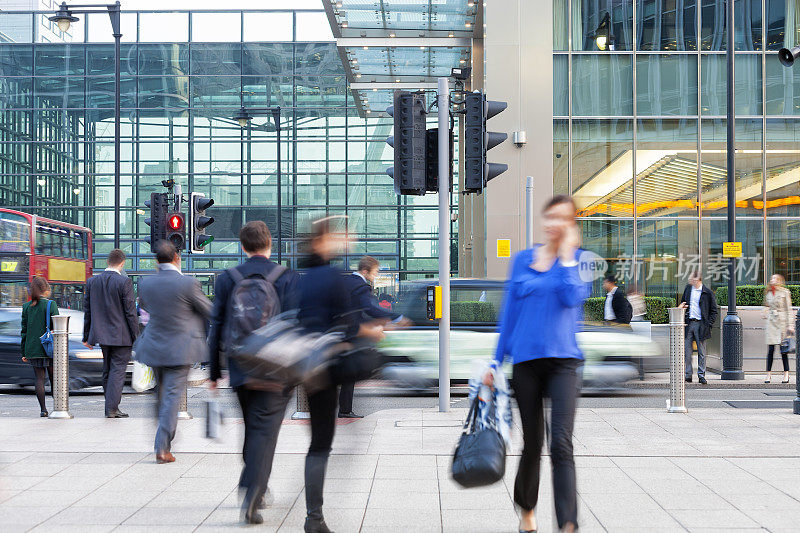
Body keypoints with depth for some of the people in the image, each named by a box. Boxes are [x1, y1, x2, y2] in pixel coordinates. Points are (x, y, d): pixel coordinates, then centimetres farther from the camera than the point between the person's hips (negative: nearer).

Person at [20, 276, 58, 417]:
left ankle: (43, 409, 2)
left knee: (39, 379, 5)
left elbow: (24, 331, 7)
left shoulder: (26, 307, 5)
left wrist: (24, 352, 12)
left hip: (32, 349, 3)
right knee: (54, 379, 7)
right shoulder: (51, 305, -7)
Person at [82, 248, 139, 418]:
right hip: (121, 335, -6)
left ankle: (111, 407, 23)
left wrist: (87, 337, 15)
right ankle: (112, 409, -5)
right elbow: (131, 312, -13)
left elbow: (87, 311, 9)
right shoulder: (124, 282, -13)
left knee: (107, 371, 16)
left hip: (102, 335, 6)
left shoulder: (92, 281, 3)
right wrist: (136, 337, -6)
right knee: (118, 370, -2)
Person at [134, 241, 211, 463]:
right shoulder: (188, 283, -16)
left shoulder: (146, 283, -3)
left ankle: (165, 441, 35)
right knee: (173, 396, -1)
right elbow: (208, 310, -4)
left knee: (162, 393, 22)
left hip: (153, 346, 5)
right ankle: (162, 448, -6)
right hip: (179, 350, -4)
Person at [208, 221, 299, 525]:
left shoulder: (226, 279, 2)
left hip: (241, 370, 3)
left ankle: (255, 491, 29)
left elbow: (216, 327, 5)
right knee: (264, 433, -3)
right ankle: (252, 498, -14)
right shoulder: (288, 279, -5)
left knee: (252, 429, 20)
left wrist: (214, 371, 12)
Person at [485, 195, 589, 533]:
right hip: (526, 359, 2)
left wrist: (567, 254, -8)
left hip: (563, 359, -2)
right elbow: (509, 311, 12)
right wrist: (497, 362, 11)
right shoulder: (522, 259, 10)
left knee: (561, 444, -14)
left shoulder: (579, 258, 4)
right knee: (532, 443, 11)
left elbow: (572, 297, -15)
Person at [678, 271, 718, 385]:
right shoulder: (688, 288, 10)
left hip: (700, 324, -4)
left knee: (701, 351, 2)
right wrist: (681, 306, 1)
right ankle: (688, 375, 8)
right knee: (687, 351, 2)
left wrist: (709, 325, -7)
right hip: (688, 323, 4)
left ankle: (701, 375, 8)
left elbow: (714, 311, 1)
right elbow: (683, 302, 24)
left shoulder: (707, 293, -4)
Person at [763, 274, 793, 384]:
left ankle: (786, 373, 8)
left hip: (782, 321, -3)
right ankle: (768, 374, 1)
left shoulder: (785, 292, -1)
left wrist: (790, 324, -6)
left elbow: (789, 309, -2)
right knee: (770, 349, -2)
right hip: (771, 322, 3)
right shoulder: (768, 293, 11)